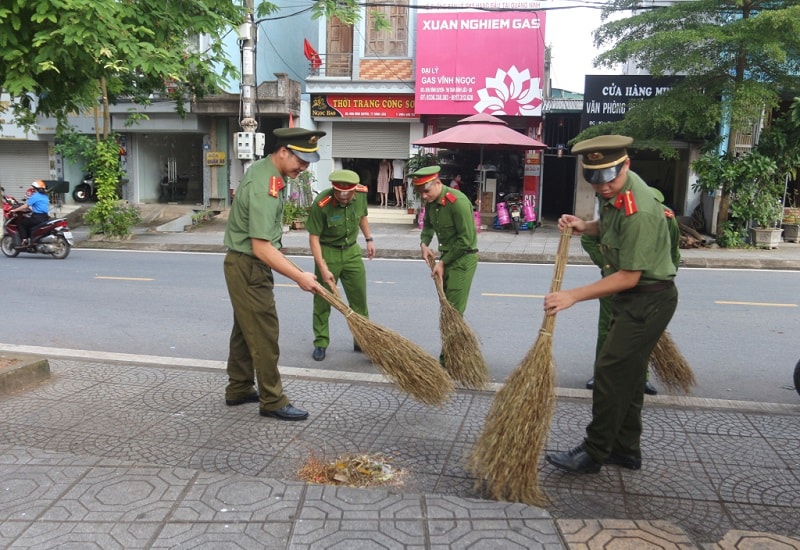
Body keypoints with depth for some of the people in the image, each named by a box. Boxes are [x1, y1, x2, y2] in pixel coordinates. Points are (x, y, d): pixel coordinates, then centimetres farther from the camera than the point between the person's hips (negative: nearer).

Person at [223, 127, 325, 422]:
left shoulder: (260, 168, 6)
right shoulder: (265, 188, -25)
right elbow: (261, 247, -28)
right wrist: (298, 276, -26)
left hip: (241, 265, 10)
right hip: (249, 268, -10)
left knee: (245, 329, 17)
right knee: (264, 334, -3)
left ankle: (239, 390, 29)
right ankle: (273, 401, 7)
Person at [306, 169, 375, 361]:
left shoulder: (361, 194, -11)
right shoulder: (321, 204, -26)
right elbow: (314, 238, -20)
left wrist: (369, 239, 12)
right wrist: (323, 268, -23)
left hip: (352, 251, 4)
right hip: (327, 252, -4)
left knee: (359, 299, 9)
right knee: (322, 300, 4)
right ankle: (320, 343, 19)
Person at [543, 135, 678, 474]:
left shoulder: (637, 211, -28)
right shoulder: (615, 191, 1)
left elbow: (629, 277, -26)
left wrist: (573, 296, -27)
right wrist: (585, 227, 0)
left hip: (648, 299, -10)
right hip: (632, 298, 10)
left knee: (610, 371, -7)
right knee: (627, 373, 15)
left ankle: (594, 453, 5)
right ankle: (626, 449, 27)